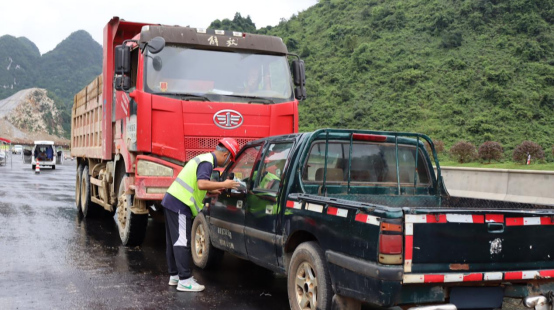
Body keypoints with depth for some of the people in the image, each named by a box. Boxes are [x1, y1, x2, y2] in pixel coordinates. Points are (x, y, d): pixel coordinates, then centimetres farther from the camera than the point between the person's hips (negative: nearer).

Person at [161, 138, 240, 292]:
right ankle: (185, 280, -5)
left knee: (174, 241, 14)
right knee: (182, 242, -8)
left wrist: (212, 190, 24)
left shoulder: (204, 158, 17)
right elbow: (202, 184, -30)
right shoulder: (207, 162, -14)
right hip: (179, 205, -10)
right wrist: (223, 184, -22)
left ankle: (174, 275, 23)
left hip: (172, 201, 10)